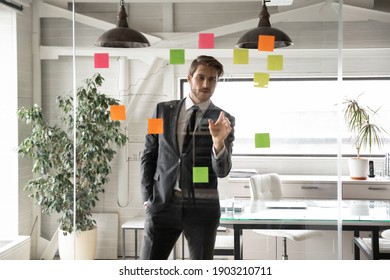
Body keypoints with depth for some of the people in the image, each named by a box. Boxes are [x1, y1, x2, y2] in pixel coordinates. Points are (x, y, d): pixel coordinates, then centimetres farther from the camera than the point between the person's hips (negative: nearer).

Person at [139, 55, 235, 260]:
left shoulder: (223, 120, 1)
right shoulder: (163, 110, 7)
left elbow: (222, 171, -7)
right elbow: (148, 155, 12)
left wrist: (219, 141, -26)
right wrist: (148, 197, 4)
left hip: (202, 207, -1)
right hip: (163, 203, 1)